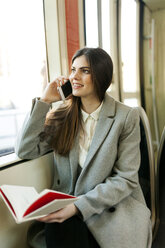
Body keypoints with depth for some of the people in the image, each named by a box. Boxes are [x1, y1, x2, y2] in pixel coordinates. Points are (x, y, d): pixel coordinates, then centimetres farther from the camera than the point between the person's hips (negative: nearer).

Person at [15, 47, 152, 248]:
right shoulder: (61, 113, 4)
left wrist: (79, 206, -19)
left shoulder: (126, 116, -7)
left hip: (113, 205, -2)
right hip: (66, 202, 2)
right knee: (59, 231, -28)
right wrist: (44, 101, -9)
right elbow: (25, 150, -5)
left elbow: (126, 179, -9)